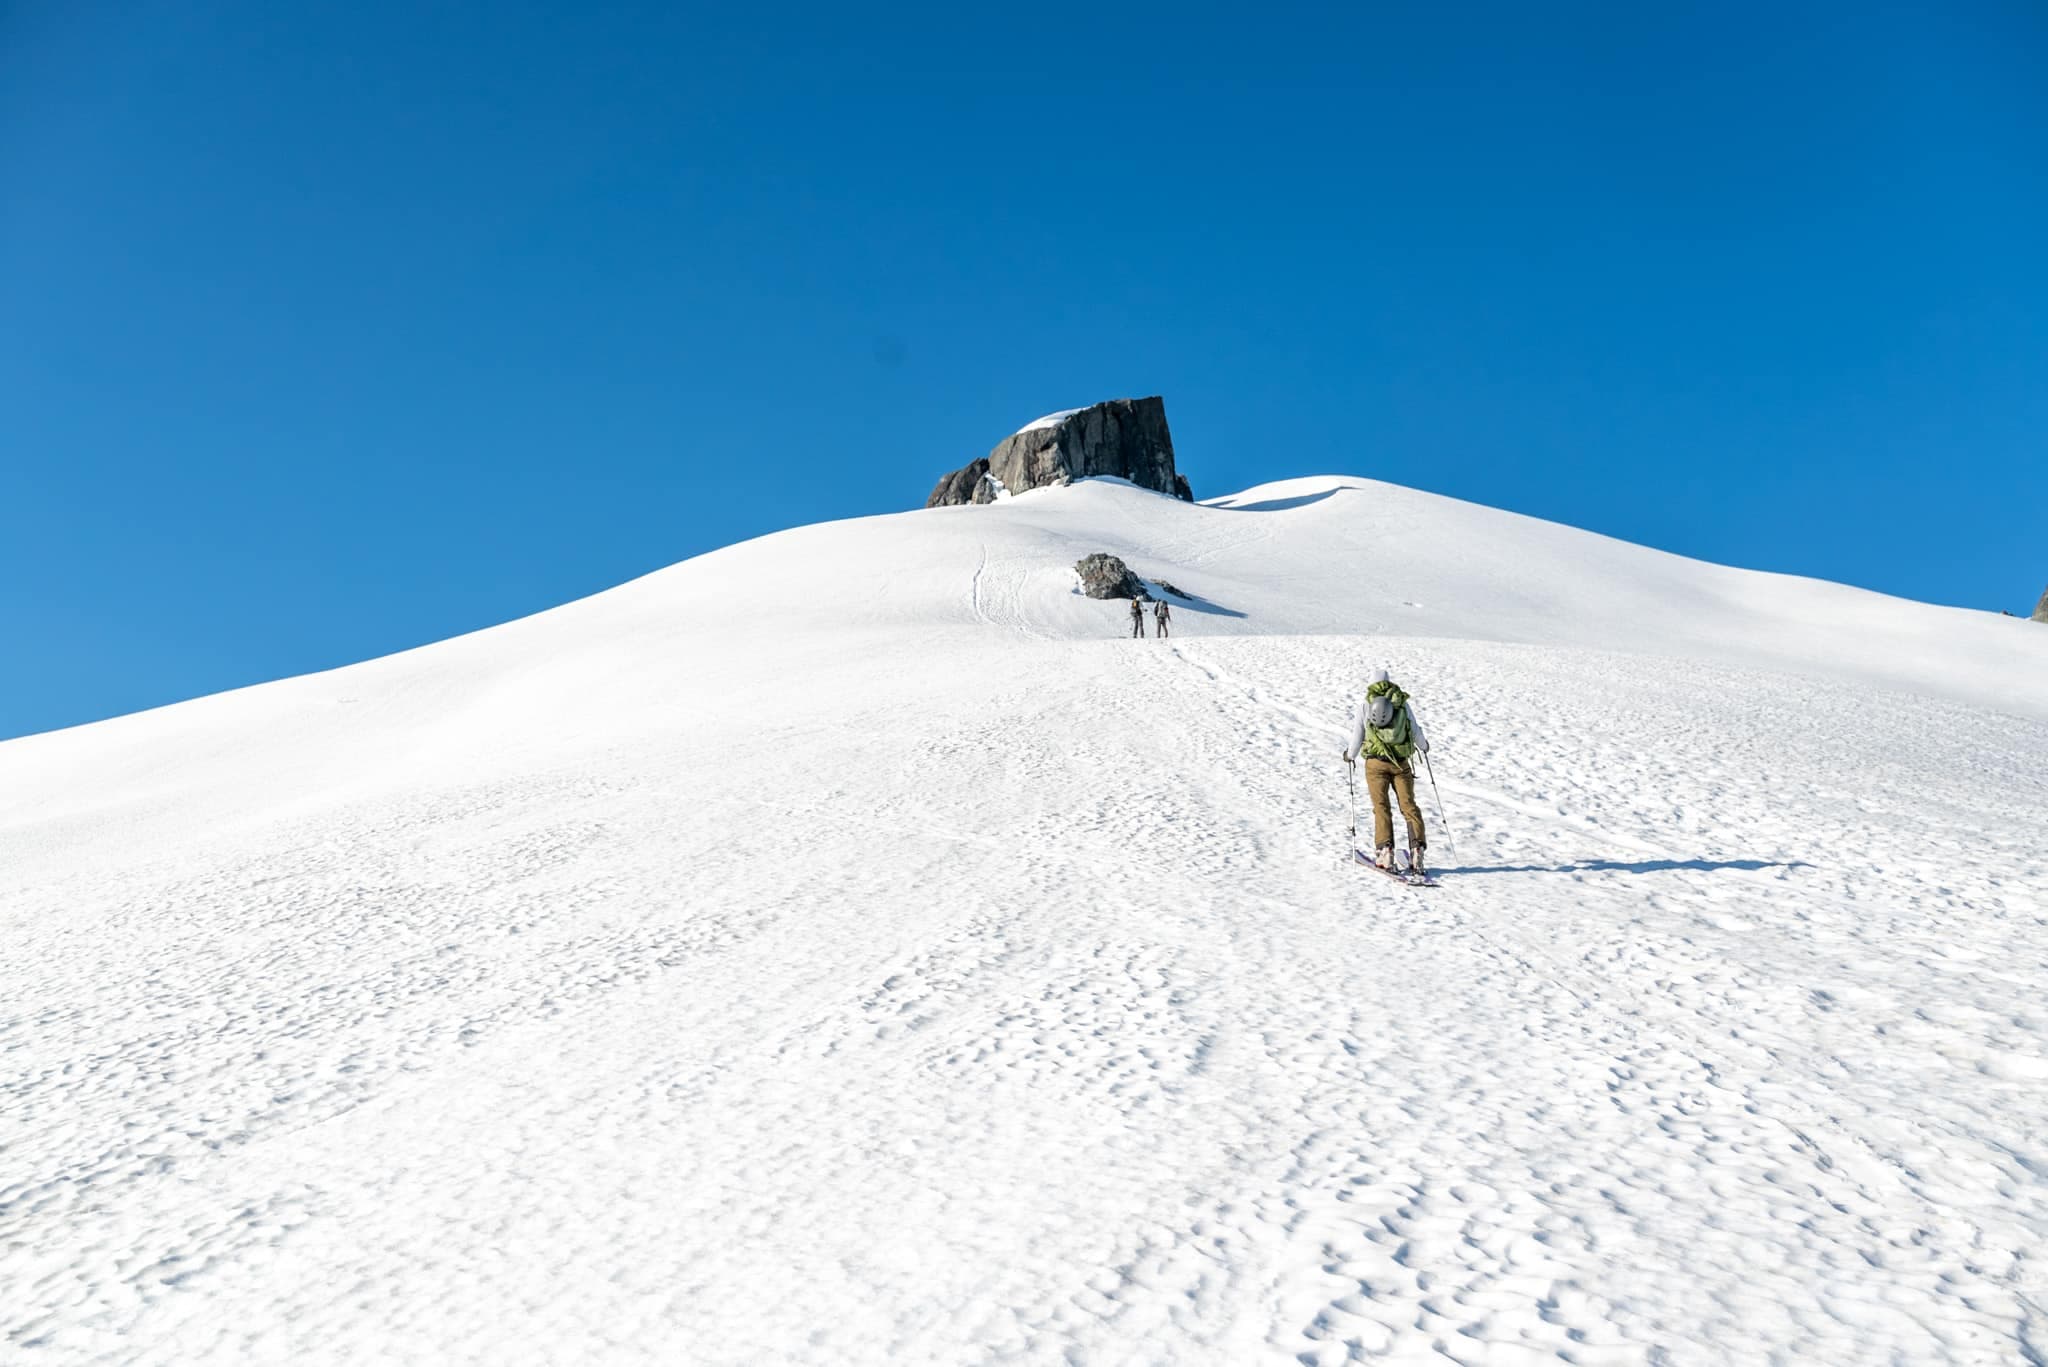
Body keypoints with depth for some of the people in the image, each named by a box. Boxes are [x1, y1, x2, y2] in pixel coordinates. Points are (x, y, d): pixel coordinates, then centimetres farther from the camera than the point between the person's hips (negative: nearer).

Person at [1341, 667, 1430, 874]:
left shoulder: (1364, 704, 3)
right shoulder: (1402, 702, 7)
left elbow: (1358, 735, 6)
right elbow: (1415, 731, 14)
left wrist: (1350, 755, 24)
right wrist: (1424, 745, 35)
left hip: (1375, 762, -1)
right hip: (1401, 763, 1)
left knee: (1381, 806, 1)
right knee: (1408, 805, 3)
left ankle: (1385, 849, -10)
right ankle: (1417, 847, -8)